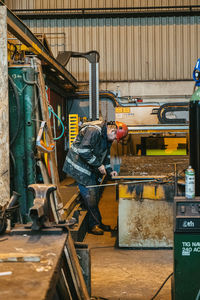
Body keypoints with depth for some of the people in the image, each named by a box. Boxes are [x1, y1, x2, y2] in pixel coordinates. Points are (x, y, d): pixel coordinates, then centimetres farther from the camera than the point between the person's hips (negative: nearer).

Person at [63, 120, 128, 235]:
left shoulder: (107, 137, 8)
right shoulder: (94, 131, -24)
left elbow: (106, 155, 18)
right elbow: (83, 151, -30)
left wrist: (109, 170, 5)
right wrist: (99, 164, -24)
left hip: (92, 168, 9)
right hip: (80, 166, -9)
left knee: (96, 194, 9)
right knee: (90, 195, -9)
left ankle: (97, 222, 19)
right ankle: (94, 224, 0)